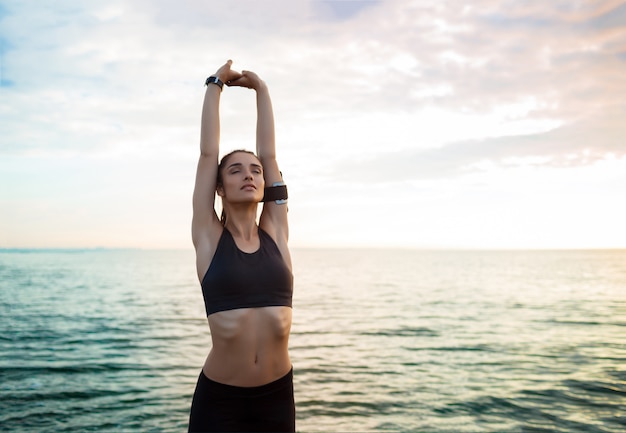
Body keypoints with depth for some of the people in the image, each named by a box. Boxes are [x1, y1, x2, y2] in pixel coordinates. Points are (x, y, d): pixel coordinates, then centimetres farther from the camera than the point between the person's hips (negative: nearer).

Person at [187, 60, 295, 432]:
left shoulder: (275, 232, 3)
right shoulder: (209, 237, -3)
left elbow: (270, 154, 4)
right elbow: (208, 153, -2)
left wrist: (261, 89, 9)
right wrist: (216, 85, 6)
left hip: (278, 394, 3)